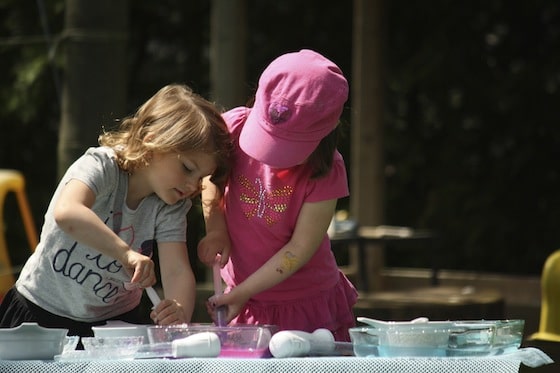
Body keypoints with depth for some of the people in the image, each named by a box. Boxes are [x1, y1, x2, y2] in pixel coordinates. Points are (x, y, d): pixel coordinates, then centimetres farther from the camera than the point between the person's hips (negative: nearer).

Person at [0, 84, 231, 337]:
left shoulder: (169, 208, -5)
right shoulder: (102, 166, -19)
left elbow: (177, 271, -16)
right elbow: (67, 213, -40)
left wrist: (180, 312, -37)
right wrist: (126, 253, -49)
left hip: (114, 321, 4)